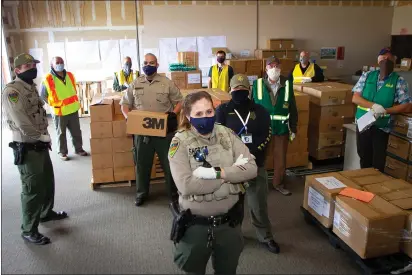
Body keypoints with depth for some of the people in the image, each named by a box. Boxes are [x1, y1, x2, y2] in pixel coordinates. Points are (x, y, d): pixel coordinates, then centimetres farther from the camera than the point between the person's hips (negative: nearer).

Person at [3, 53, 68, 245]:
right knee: (33, 189, -1)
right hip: (26, 148, -9)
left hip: (40, 146, 9)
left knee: (48, 181, 22)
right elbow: (21, 123, -26)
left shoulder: (31, 88, 12)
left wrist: (45, 137, 5)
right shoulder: (11, 91, -19)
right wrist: (43, 136, -14)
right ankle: (29, 231, 15)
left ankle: (46, 213, 44)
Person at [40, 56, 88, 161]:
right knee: (61, 133, 10)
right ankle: (62, 152, 23)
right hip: (59, 112, -4)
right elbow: (42, 96, -2)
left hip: (73, 109, 5)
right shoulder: (48, 79, -13)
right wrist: (53, 104, -2)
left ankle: (79, 149, 29)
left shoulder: (70, 75, 3)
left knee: (76, 131, 13)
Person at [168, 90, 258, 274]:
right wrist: (232, 173, -19)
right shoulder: (180, 142, -13)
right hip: (195, 224, -3)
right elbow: (186, 185, -25)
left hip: (229, 220, 3)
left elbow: (251, 168, -10)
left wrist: (217, 172, -24)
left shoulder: (227, 135, -3)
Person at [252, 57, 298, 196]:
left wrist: (293, 128, 1)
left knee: (281, 157, 12)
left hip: (282, 127, 1)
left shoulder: (287, 84, -3)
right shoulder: (258, 84, -7)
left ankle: (278, 183, 31)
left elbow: (292, 108, 1)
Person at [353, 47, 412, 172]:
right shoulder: (367, 76, 2)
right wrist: (373, 105, -19)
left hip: (381, 128, -2)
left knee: (378, 163, 3)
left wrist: (384, 110, -19)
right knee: (364, 158, 16)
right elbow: (355, 98, -3)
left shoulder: (399, 81, -4)